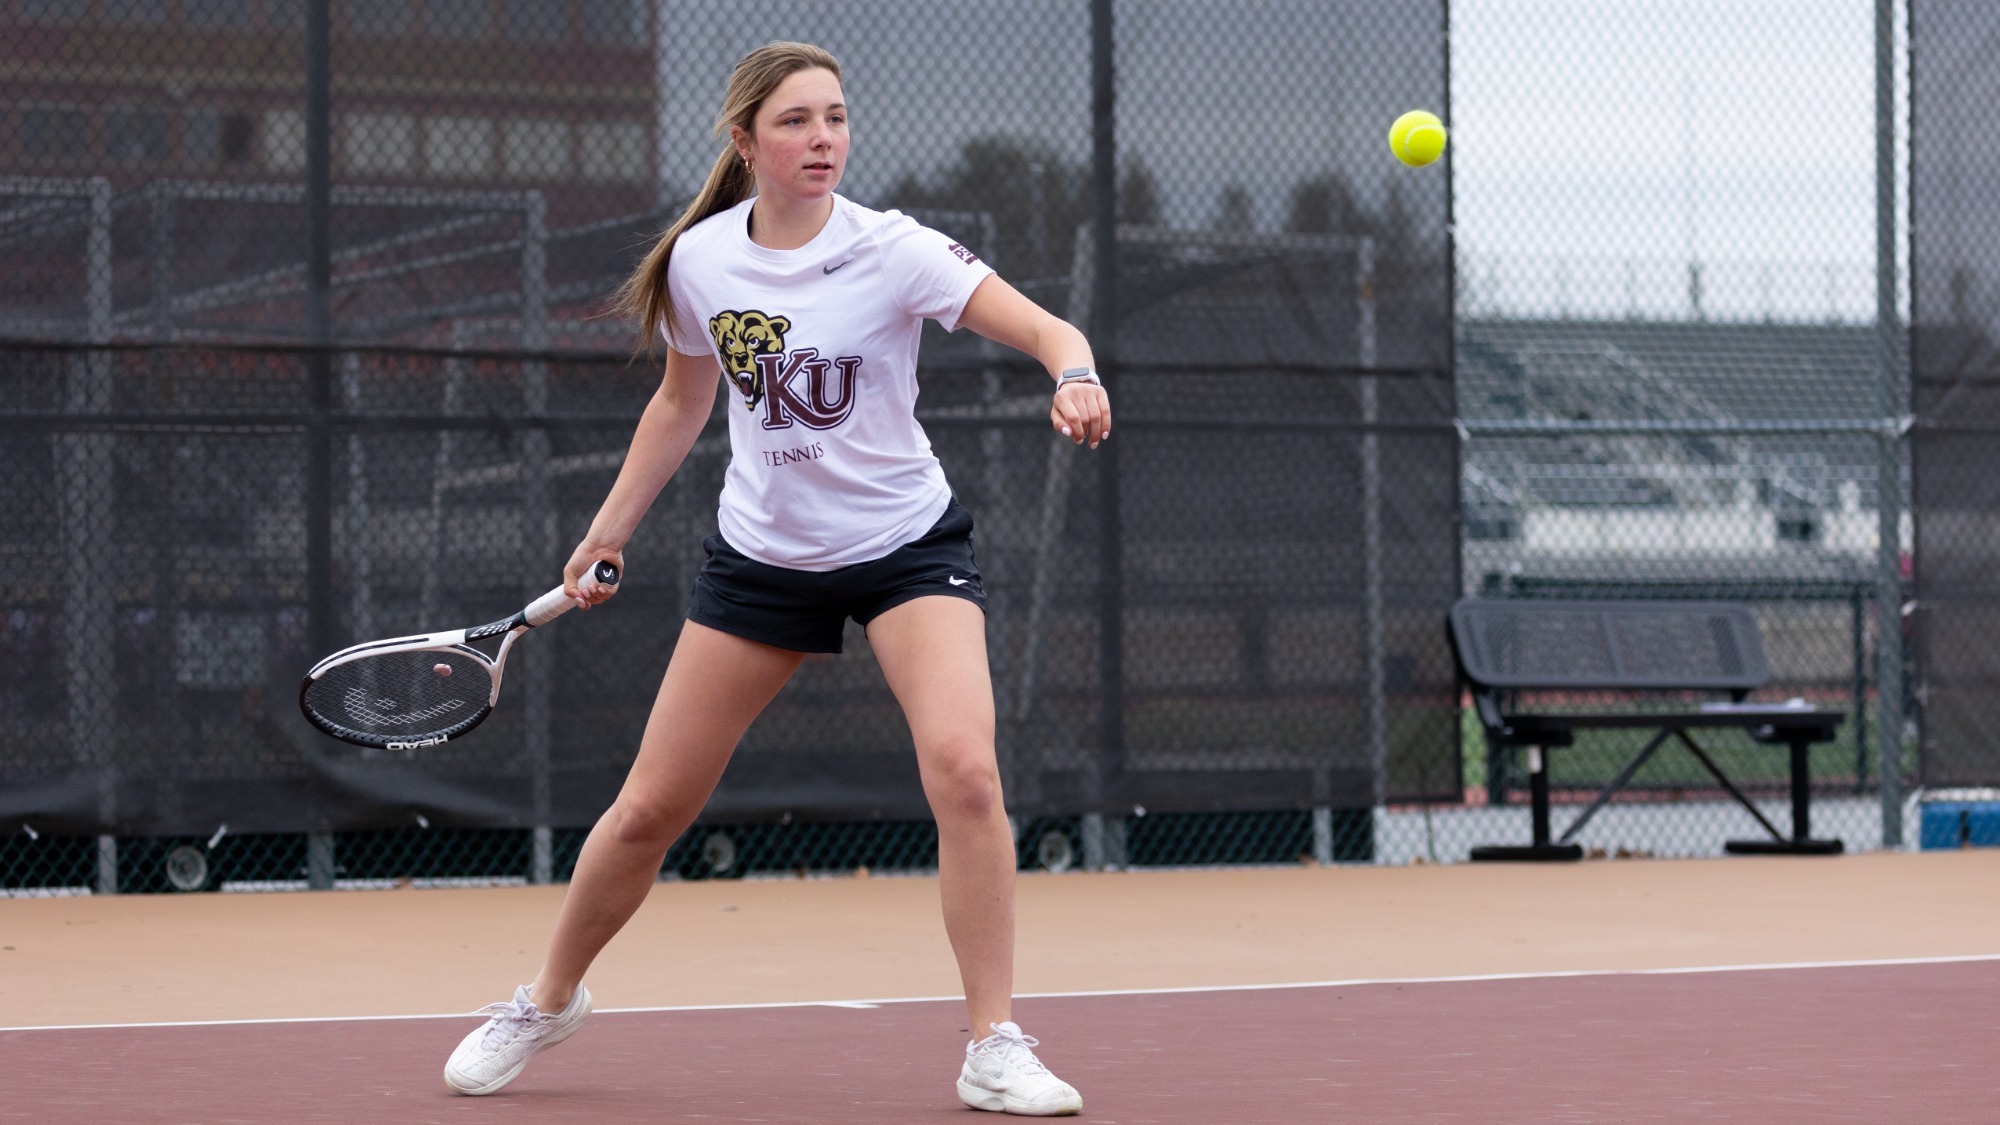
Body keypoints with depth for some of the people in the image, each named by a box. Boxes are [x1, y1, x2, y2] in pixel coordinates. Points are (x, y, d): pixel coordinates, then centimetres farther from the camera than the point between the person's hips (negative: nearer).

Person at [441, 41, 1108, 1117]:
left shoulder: (890, 250, -17)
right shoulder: (698, 261, -6)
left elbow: (1048, 329, -26)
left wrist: (1074, 378, -48)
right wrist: (608, 529, 13)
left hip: (905, 544, -3)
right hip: (760, 553, 3)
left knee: (962, 764, -26)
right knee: (649, 807, 5)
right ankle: (549, 1000, 31)